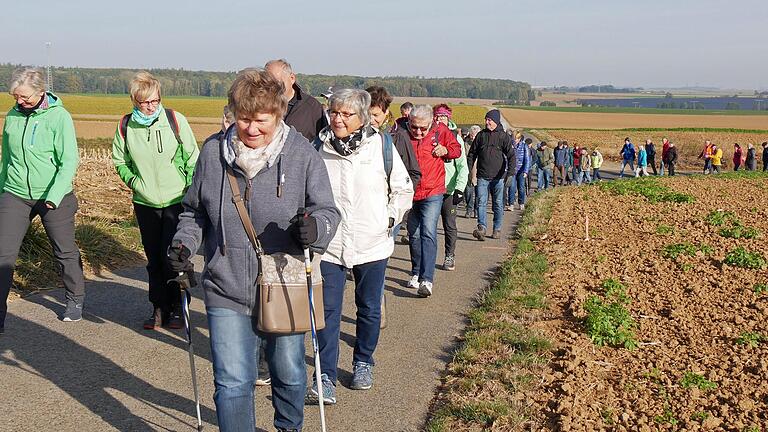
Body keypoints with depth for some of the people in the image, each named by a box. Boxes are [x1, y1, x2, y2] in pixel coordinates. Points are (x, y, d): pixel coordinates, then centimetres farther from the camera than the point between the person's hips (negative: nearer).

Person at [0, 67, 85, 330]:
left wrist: (54, 196, -23)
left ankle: (75, 300, 32)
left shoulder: (59, 116, -10)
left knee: (65, 252, 10)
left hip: (53, 197, -3)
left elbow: (69, 161, -14)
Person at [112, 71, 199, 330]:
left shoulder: (175, 120, -8)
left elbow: (192, 159, 0)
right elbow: (119, 161, 12)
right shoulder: (125, 126, -2)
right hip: (145, 203, 3)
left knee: (172, 257, -4)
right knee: (154, 258, 10)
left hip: (176, 201, -3)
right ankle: (159, 308, 21)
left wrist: (191, 191, -2)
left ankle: (177, 307, 13)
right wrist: (134, 181, -4)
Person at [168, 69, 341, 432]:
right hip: (227, 293, 0)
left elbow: (328, 211, -8)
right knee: (232, 384, -4)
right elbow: (195, 211, 12)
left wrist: (315, 227, -31)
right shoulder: (213, 154, -3)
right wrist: (184, 242, -7)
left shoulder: (303, 155, -9)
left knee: (289, 374, 21)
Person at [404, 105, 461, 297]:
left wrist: (446, 150, -10)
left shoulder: (440, 131, -4)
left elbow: (457, 149, 12)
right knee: (414, 234, 14)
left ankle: (427, 279, -20)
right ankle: (416, 273, 30)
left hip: (432, 193, -2)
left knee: (428, 233, -15)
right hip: (409, 193, 3)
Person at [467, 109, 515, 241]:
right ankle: (481, 228, -19)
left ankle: (497, 230, 17)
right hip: (482, 177, 1)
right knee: (481, 202, -11)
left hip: (498, 177, -1)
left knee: (498, 204, 7)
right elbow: (472, 154, 13)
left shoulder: (504, 136, 0)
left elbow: (511, 155, -5)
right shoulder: (481, 135, 7)